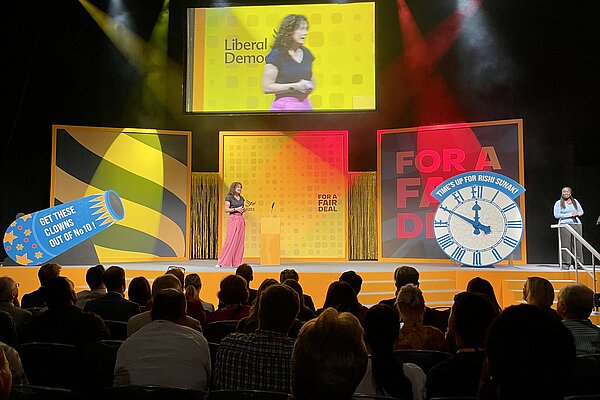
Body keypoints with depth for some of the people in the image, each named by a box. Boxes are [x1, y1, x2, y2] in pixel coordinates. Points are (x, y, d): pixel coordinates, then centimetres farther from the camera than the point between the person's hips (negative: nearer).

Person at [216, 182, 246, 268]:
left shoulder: (241, 198, 16)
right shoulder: (229, 198, -3)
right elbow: (226, 209, -8)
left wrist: (244, 209, 2)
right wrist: (236, 209, -15)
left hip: (241, 220, 7)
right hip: (233, 219, -7)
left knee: (240, 241, 4)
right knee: (230, 241, -11)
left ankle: (237, 263, 8)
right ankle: (221, 262, -8)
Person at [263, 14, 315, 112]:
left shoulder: (306, 54, 11)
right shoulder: (276, 55, -7)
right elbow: (267, 87, -12)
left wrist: (310, 87, 0)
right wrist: (294, 86, -15)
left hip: (305, 105, 6)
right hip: (284, 106, -6)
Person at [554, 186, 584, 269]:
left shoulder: (575, 201, 16)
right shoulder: (558, 203, 4)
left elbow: (581, 211, 19)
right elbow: (556, 215, -6)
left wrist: (577, 214, -5)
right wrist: (570, 214, -10)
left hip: (577, 224, 3)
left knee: (577, 244, -1)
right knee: (566, 244, -8)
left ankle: (577, 263, 4)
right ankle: (565, 263, -6)